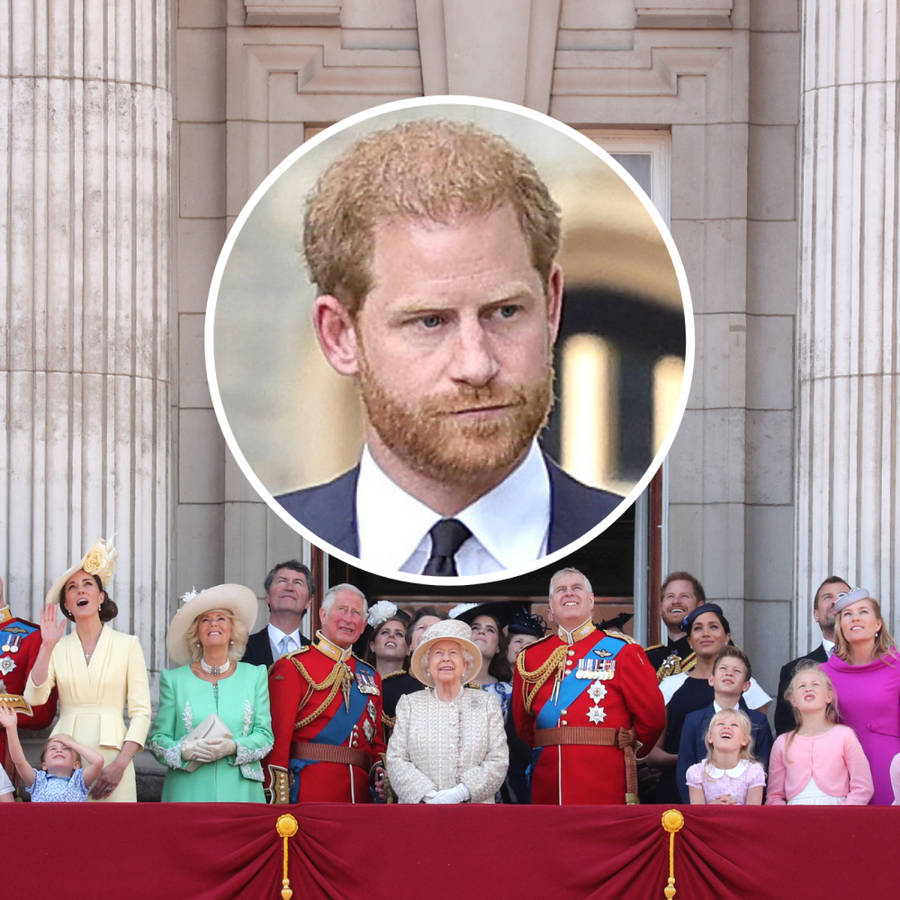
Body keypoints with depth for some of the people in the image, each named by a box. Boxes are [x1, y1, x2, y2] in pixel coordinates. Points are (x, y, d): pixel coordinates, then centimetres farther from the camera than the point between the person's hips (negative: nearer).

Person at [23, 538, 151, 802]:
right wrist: (47, 646, -8)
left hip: (111, 753, -1)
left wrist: (121, 764, -10)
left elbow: (141, 711, 1)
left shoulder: (127, 645, 7)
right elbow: (34, 697, -2)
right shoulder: (58, 649, 13)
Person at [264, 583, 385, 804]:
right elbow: (278, 738, -7)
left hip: (360, 793, 5)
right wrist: (278, 801, -15)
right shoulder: (292, 667, 0)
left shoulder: (371, 676, 18)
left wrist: (380, 771, -1)